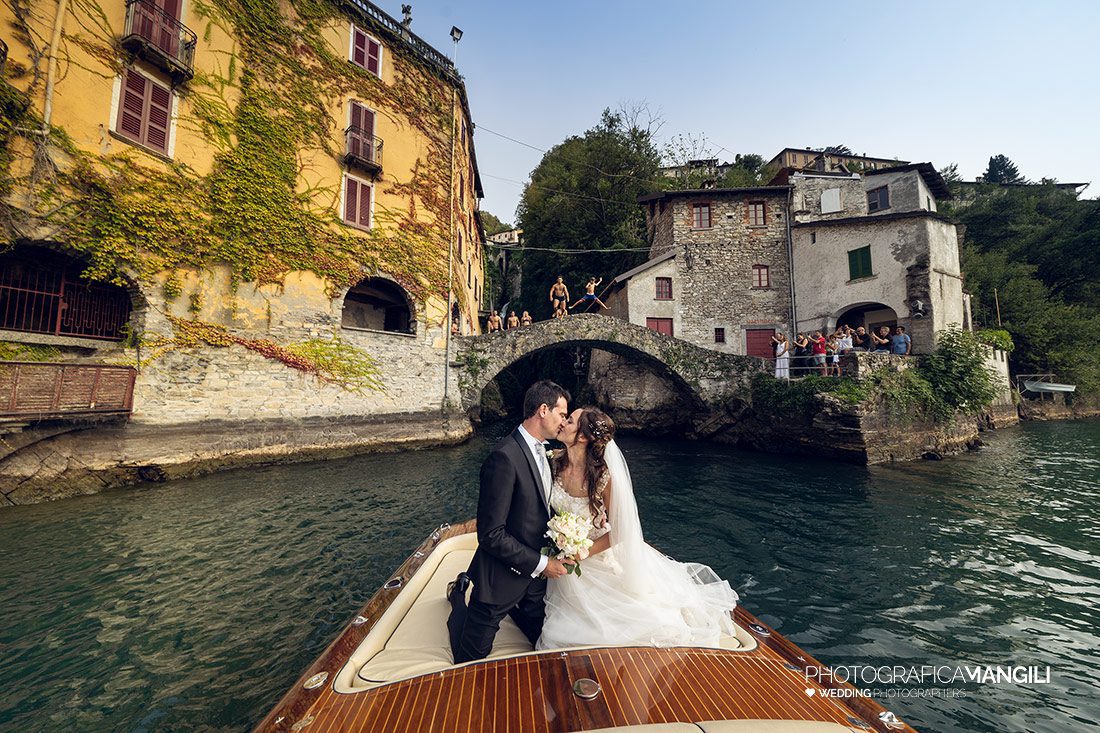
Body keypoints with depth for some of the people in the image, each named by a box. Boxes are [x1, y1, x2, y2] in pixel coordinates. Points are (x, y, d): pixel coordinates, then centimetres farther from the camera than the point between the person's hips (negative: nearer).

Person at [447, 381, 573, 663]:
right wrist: (540, 564, -19)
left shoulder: (540, 450, -1)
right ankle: (460, 593, 37)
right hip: (501, 577, -7)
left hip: (533, 573, 8)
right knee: (471, 661, 15)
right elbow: (491, 535, -27)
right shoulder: (505, 458, -30)